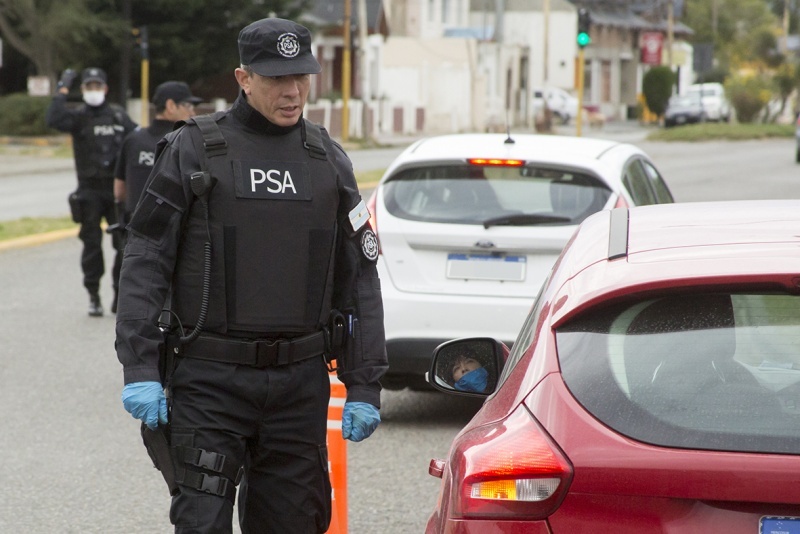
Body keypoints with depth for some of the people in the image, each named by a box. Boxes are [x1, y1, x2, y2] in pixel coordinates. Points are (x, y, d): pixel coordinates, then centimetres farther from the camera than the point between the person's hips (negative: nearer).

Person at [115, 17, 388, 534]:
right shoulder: (192, 151, 0)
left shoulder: (328, 161, 10)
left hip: (301, 382, 3)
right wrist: (139, 369, -10)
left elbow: (360, 281, 11)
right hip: (209, 380, -3)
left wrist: (364, 386, 6)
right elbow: (144, 266, -2)